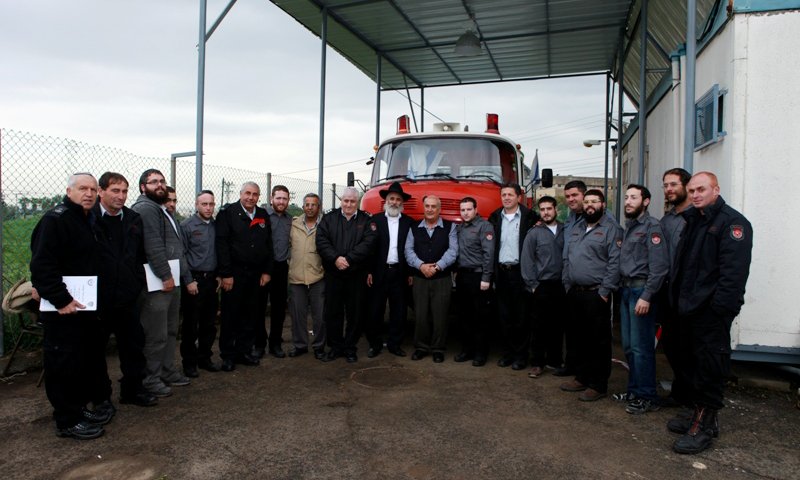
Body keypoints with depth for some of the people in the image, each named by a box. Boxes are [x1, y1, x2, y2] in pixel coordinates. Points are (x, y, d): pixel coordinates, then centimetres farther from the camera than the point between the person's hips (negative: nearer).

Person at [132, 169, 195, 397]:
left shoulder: (164, 211, 21)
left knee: (170, 331, 18)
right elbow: (153, 246, -20)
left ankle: (168, 371, 30)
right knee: (156, 335, -2)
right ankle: (151, 379, 11)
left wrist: (187, 278, 21)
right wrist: (166, 276, -19)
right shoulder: (145, 208, -11)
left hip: (172, 280, 10)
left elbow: (178, 248, 23)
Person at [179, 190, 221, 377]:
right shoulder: (186, 225, -6)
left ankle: (204, 357, 25)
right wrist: (188, 281, -11)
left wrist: (219, 276, 7)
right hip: (194, 280, -5)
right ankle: (189, 362, 16)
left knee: (209, 323, 11)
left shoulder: (216, 226, 9)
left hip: (212, 279, 5)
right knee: (190, 324, 3)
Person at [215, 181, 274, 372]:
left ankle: (244, 352, 23)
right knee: (230, 315, 4)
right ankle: (227, 356, 16)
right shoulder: (228, 212, -5)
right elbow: (221, 244, -11)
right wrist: (225, 274, -14)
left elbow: (268, 245, 12)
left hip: (256, 274, 5)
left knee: (251, 315, 10)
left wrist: (267, 271, 5)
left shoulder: (263, 215, 10)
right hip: (234, 273, -5)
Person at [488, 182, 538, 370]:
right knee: (504, 316, 9)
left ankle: (521, 355, 14)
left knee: (521, 316, 4)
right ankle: (507, 352, 20)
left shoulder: (529, 217, -2)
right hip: (501, 272, 4)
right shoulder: (495, 217, 9)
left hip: (520, 272, -3)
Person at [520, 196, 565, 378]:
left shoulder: (565, 231, 6)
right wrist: (532, 285, -6)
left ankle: (555, 360, 24)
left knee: (557, 325, 10)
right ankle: (537, 363, 10)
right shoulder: (534, 233, 0)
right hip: (542, 286, -2)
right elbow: (526, 261, -2)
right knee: (539, 326, 2)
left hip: (561, 286, 2)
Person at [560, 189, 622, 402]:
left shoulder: (611, 228, -5)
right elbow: (566, 259, 18)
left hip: (596, 294, -6)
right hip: (574, 293, 7)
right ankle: (581, 377, 28)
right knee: (579, 337, 15)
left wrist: (604, 292, -16)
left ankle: (598, 385, 13)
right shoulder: (576, 228, 16)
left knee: (598, 340, 2)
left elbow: (615, 263, -13)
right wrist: (567, 285, 11)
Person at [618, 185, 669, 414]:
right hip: (626, 291, 8)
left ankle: (646, 397, 7)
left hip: (642, 291, -8)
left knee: (641, 347, -4)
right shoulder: (629, 227, 17)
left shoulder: (651, 226, -8)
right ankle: (634, 390, 25)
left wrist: (646, 296, -19)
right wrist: (622, 289, 8)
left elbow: (659, 266, -16)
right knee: (628, 346, 13)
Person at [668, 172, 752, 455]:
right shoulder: (692, 221, 17)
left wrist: (721, 307, -24)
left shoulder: (732, 222, -11)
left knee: (709, 367, 0)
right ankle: (698, 414, 29)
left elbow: (734, 270, -20)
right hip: (688, 309, 9)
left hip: (712, 312, -9)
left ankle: (705, 425, 10)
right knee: (693, 362, 16)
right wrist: (678, 299, 14)